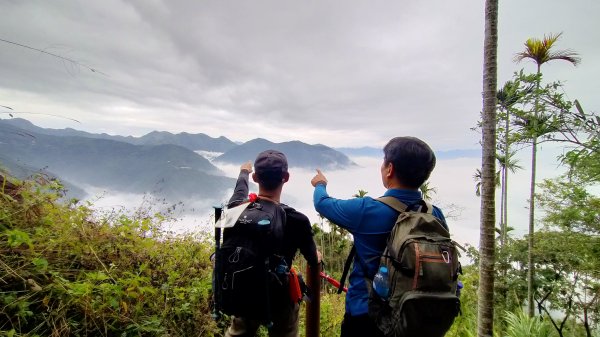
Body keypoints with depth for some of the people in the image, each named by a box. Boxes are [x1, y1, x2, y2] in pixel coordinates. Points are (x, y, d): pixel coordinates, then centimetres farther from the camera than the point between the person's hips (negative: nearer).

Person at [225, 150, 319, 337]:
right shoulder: (297, 221, -28)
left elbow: (240, 192, 9)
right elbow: (314, 262, -10)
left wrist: (244, 172, 30)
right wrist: (317, 258, 15)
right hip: (280, 298, -3)